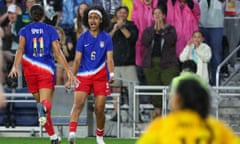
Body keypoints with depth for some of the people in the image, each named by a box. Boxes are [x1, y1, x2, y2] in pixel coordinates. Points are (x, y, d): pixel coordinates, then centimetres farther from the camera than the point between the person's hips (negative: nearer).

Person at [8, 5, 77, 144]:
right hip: (47, 70, -2)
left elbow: (21, 48, -9)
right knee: (46, 101, -9)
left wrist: (15, 66, -20)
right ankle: (44, 107, -50)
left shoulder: (24, 30, 8)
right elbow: (58, 52, -1)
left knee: (40, 101, 15)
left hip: (30, 70, 2)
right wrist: (68, 71, -1)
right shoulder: (51, 30, 6)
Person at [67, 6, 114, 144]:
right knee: (78, 103, -19)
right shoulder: (83, 38, 5)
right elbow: (77, 60, 4)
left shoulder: (106, 38, 3)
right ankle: (72, 132, -32)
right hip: (83, 75, 0)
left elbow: (109, 58, -2)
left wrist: (111, 74, -20)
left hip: (100, 76, 0)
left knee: (99, 109, 0)